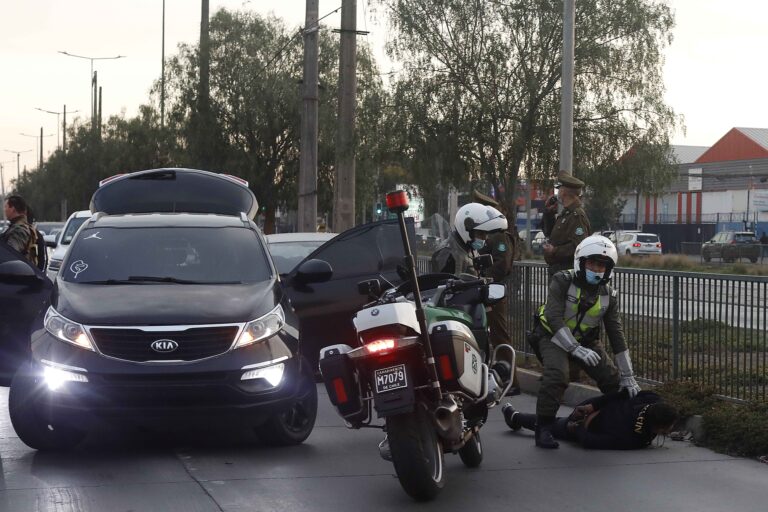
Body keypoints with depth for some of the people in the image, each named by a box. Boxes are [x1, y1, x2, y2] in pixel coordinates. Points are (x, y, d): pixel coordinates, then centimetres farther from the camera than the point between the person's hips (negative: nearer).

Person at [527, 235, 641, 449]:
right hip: (553, 336, -5)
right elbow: (554, 318, -28)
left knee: (613, 380, -2)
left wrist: (627, 376, -7)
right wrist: (575, 349, -37)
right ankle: (543, 428, -22)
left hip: (585, 339, 5)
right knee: (555, 375, -32)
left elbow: (616, 335, -4)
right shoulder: (562, 281, -18)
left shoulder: (609, 295, -4)